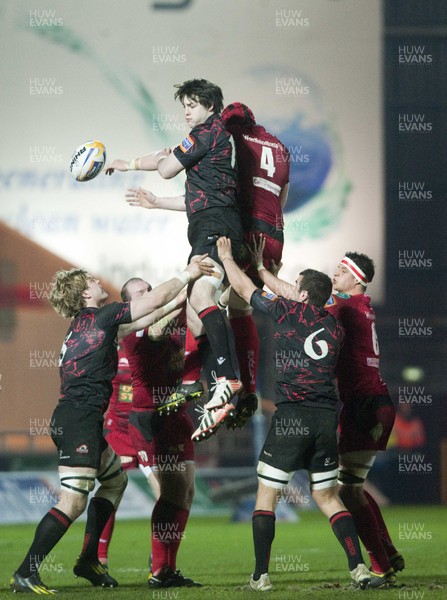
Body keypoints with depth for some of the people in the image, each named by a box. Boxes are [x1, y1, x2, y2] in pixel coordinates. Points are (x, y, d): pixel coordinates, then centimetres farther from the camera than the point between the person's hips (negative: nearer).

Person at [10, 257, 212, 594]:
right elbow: (157, 299, -1)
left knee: (115, 479, 24)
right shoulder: (101, 316, -6)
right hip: (80, 418, -10)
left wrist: (176, 303, 32)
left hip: (70, 419, 10)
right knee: (74, 502, -14)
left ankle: (89, 560, 23)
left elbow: (143, 320, 29)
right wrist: (187, 275, 12)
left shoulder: (86, 323, 19)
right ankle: (25, 574, -17)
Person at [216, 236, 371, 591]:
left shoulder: (289, 311, -2)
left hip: (292, 415, -5)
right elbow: (293, 295, 29)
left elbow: (244, 288, 11)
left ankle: (261, 576, -2)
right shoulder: (335, 327, 12)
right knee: (327, 496, 13)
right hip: (327, 417, 5)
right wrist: (263, 269, 39)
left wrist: (226, 256, 28)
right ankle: (359, 568, 1)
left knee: (267, 495, 3)